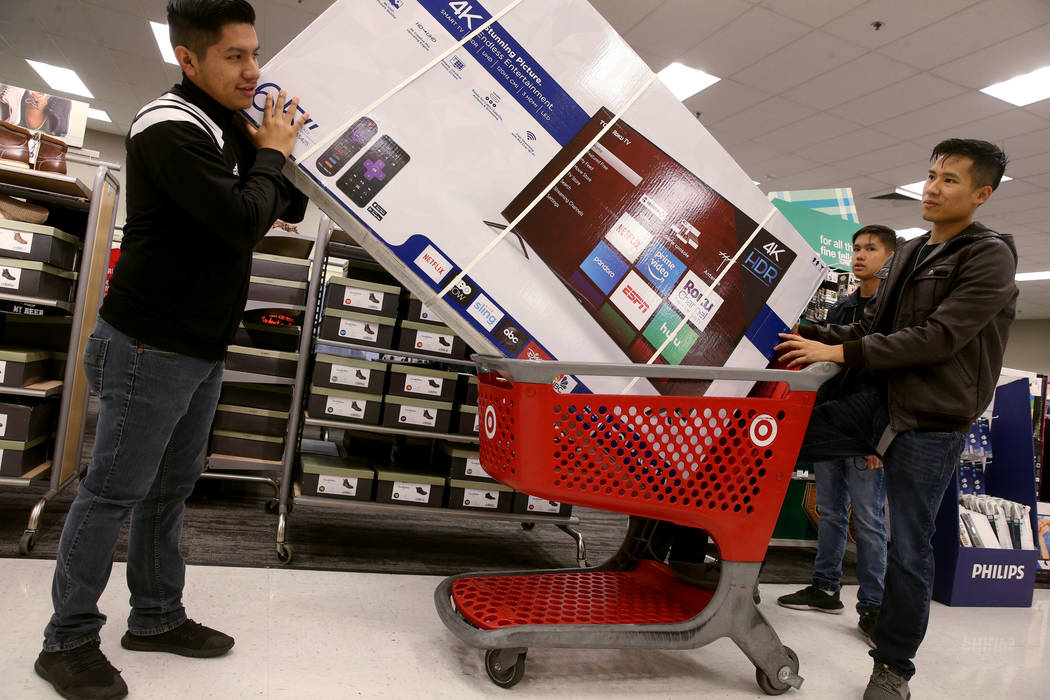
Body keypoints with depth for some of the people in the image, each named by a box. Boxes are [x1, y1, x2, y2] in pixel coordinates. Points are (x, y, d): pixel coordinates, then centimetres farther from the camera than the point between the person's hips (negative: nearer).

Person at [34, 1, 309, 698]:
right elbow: (243, 221, -26)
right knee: (114, 492, 2)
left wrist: (279, 153, -3)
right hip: (150, 348, -9)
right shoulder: (170, 129, -17)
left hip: (202, 350, 9)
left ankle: (157, 618, 30)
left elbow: (285, 206, 14)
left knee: (171, 489, 16)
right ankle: (69, 640, 18)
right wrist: (270, 154, -9)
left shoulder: (227, 128, 13)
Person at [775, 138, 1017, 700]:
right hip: (880, 401, 7)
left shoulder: (990, 258, -10)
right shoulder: (908, 255, 13)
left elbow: (939, 337, -21)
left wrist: (840, 352, -22)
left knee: (908, 549, 1)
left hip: (931, 421, -7)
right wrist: (809, 336, 0)